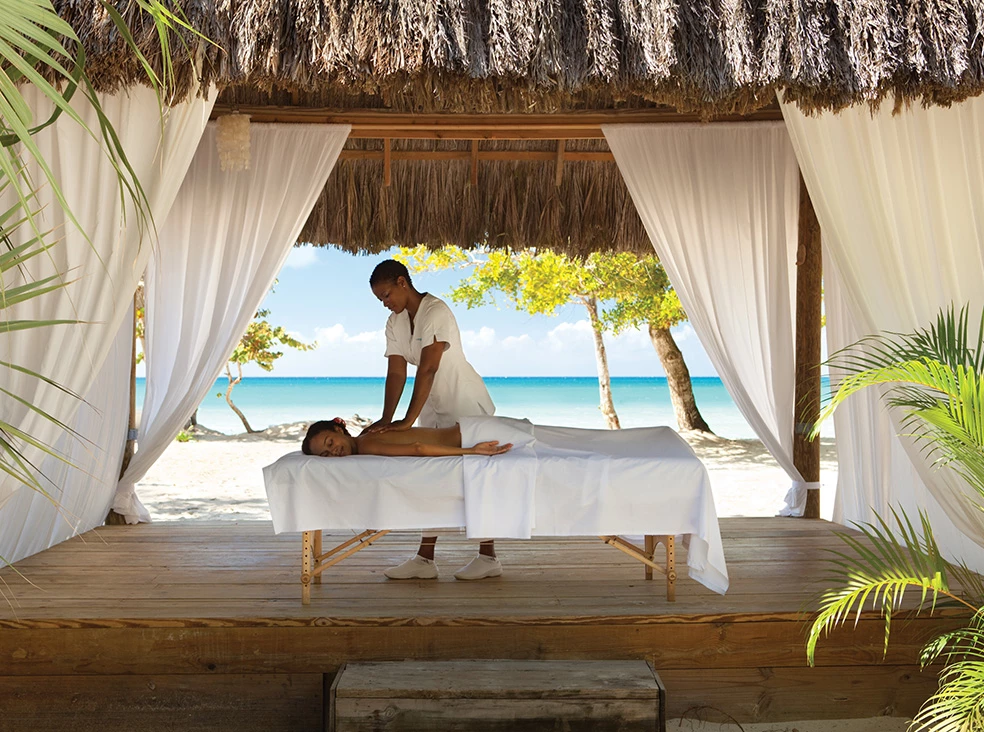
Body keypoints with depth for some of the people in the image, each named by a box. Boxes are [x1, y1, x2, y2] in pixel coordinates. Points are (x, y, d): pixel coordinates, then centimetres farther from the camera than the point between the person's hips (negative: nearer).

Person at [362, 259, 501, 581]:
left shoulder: (436, 312, -22)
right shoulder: (395, 323, 3)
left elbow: (428, 369, -30)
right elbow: (396, 373, -4)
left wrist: (408, 421, -34)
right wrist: (386, 420, -16)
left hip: (466, 404, -8)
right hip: (433, 409, 8)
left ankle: (488, 557, 10)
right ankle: (425, 559, 12)